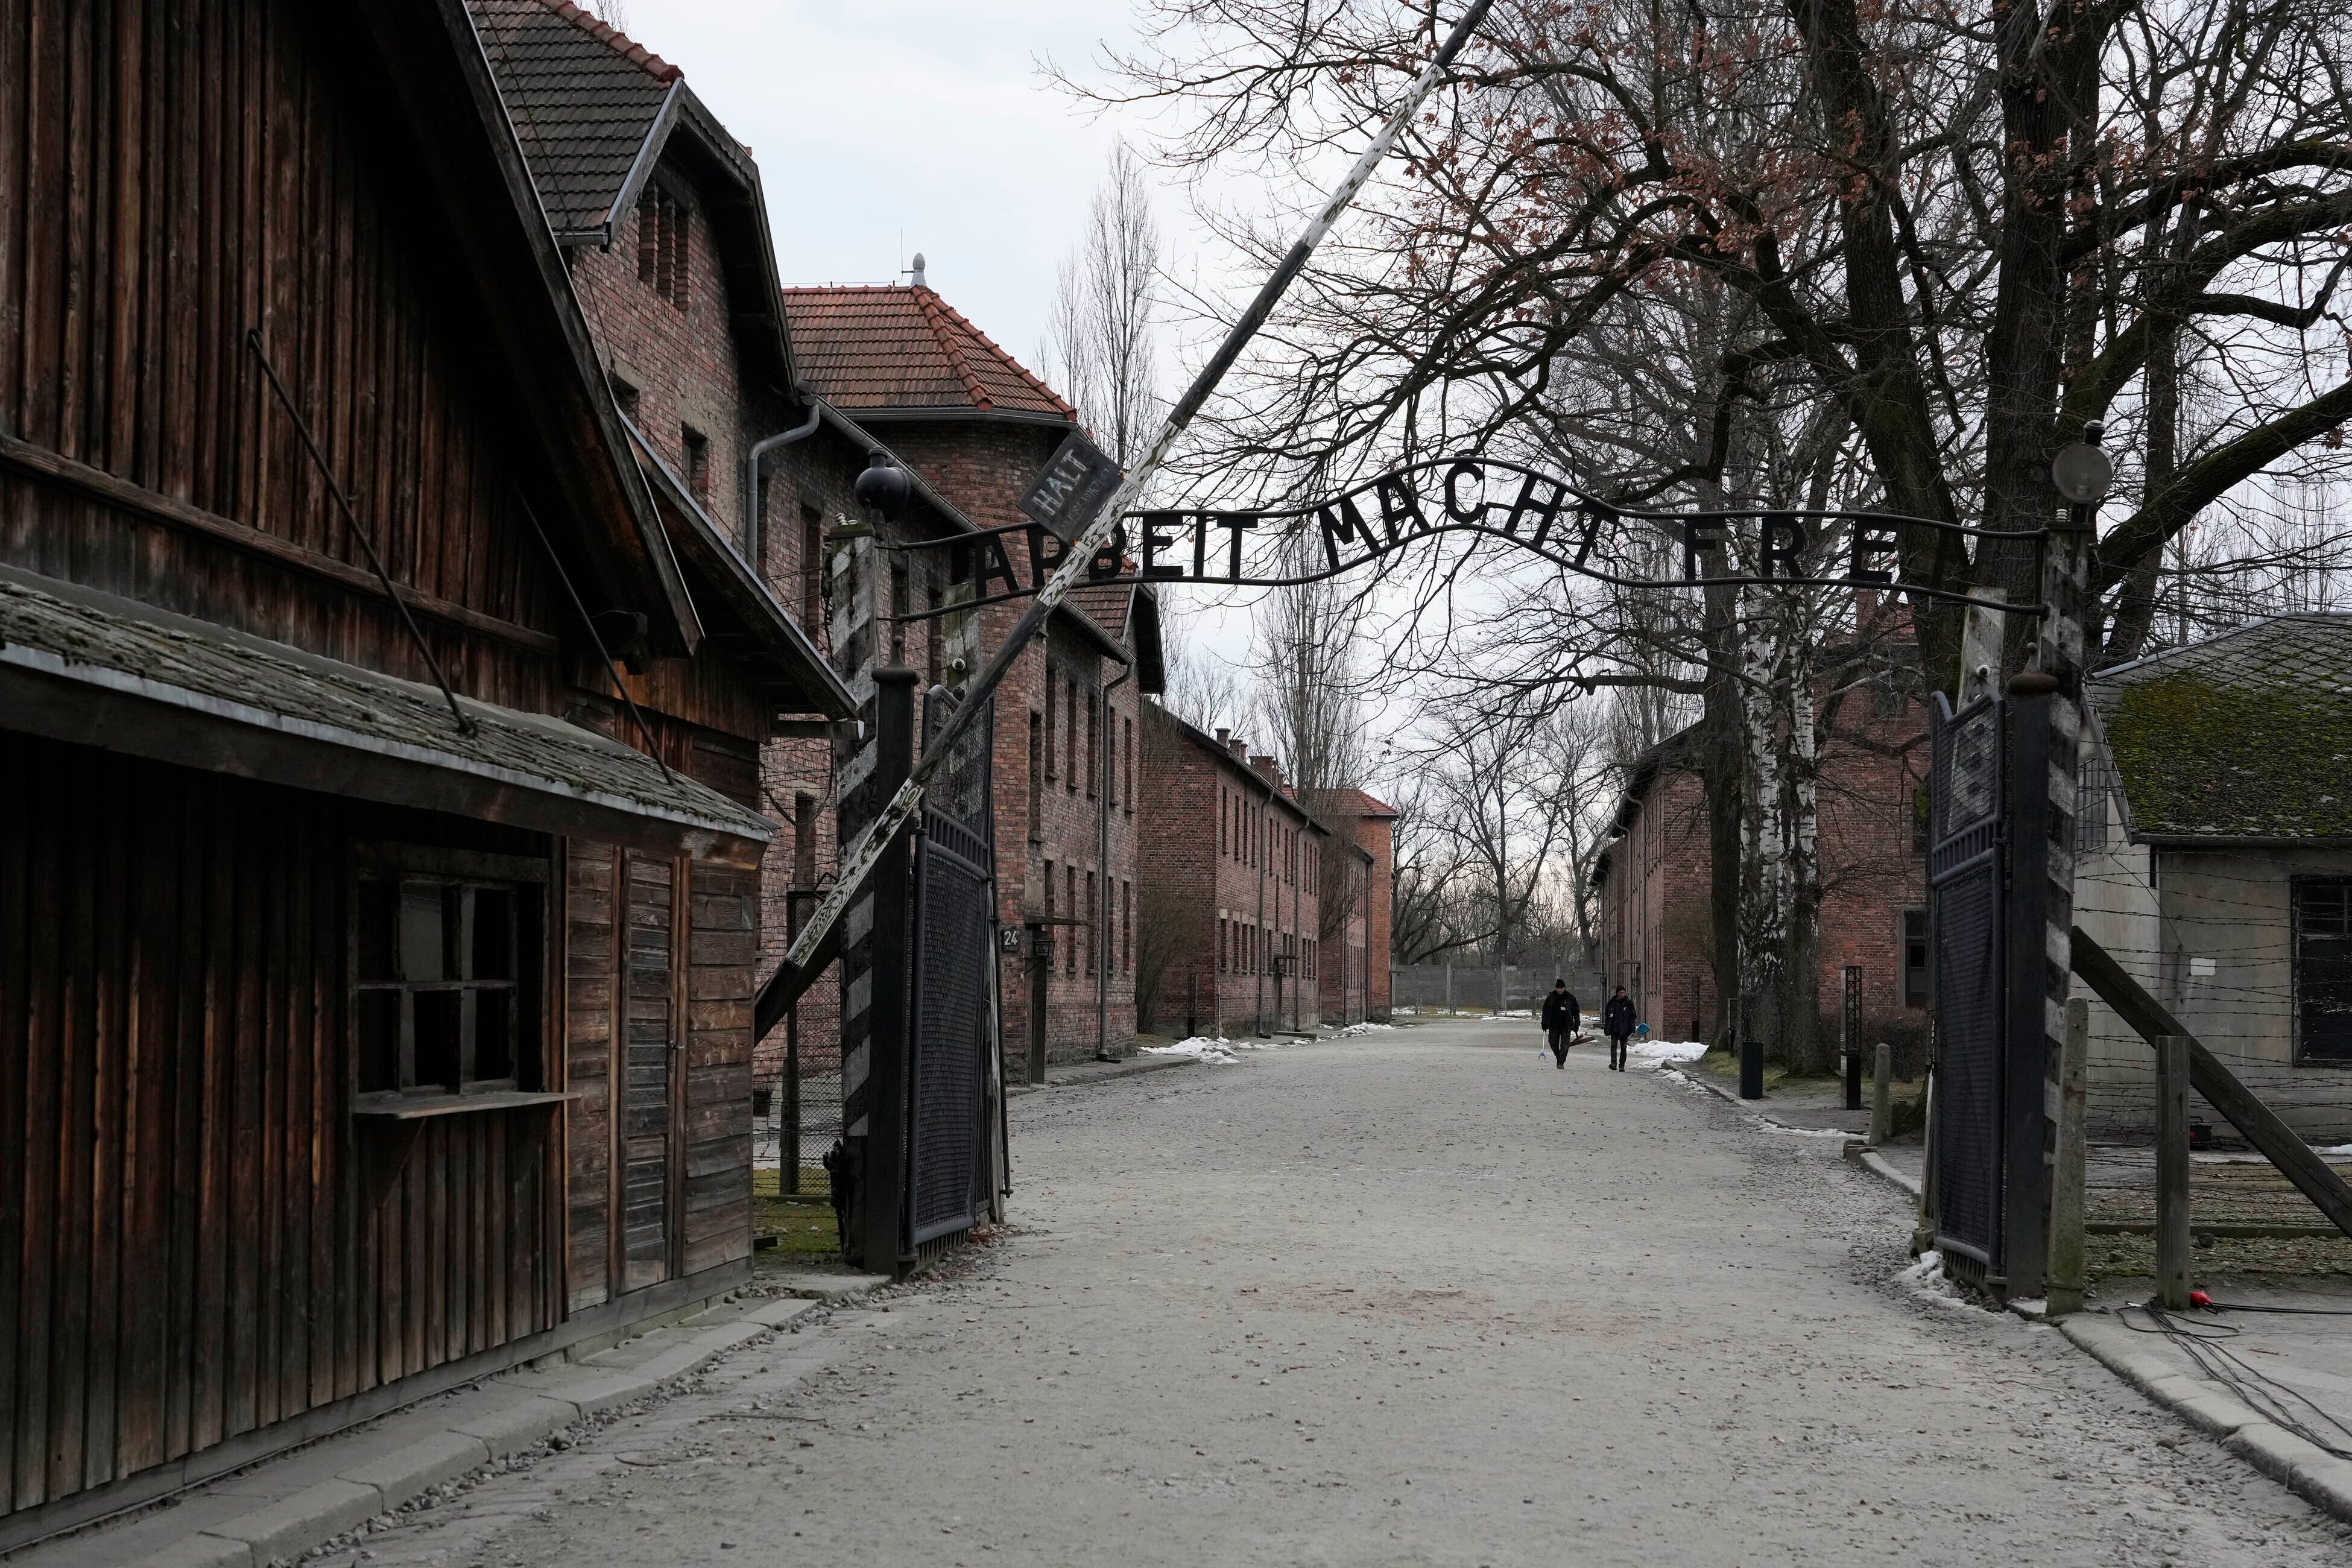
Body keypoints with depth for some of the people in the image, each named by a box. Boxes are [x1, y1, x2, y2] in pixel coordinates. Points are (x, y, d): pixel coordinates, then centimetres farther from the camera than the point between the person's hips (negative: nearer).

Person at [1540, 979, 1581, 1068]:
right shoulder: (1551, 998, 2)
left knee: (1565, 1045, -7)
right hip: (1554, 1026, 2)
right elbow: (1545, 1011, 9)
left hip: (1566, 1027, -2)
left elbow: (1576, 1012, 7)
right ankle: (1558, 1057, 32)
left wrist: (1576, 1024, 2)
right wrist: (1544, 1024, 3)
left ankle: (1561, 1062, 0)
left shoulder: (1570, 998, 0)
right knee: (1554, 1044, 7)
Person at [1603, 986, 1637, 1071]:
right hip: (1614, 1029, 0)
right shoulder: (1612, 1003, 5)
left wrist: (1632, 1029, -6)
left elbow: (1633, 1016, 3)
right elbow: (1607, 1015, 14)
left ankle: (1622, 1066, 12)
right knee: (1614, 1045, -16)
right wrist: (1607, 1028, 9)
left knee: (1623, 1048, 5)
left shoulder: (1629, 1003, 1)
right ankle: (1614, 1063, -24)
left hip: (1624, 1029, 0)